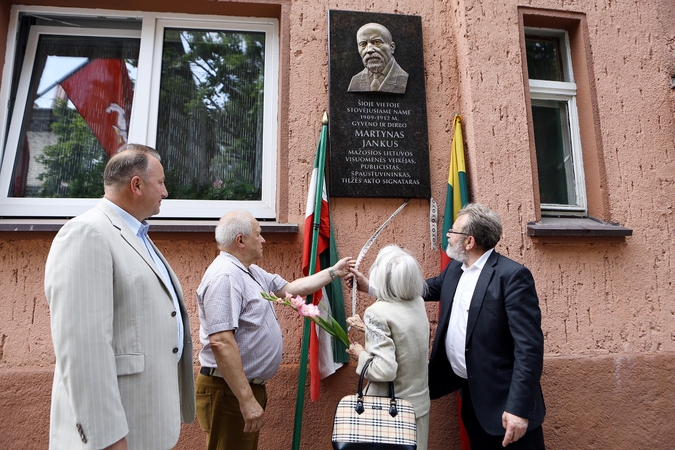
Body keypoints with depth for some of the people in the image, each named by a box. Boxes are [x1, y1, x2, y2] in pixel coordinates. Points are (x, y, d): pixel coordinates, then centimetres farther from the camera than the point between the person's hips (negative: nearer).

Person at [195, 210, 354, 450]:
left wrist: (334, 272, 21)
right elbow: (221, 342, -29)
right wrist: (246, 400, -28)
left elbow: (290, 288, 20)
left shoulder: (252, 272, 10)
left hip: (251, 386, 10)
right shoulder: (224, 276, -23)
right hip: (230, 391, -10)